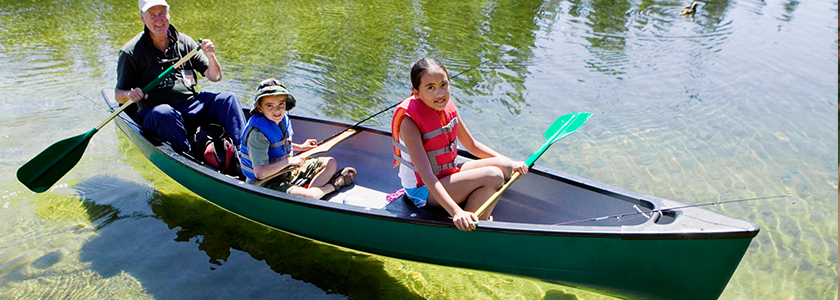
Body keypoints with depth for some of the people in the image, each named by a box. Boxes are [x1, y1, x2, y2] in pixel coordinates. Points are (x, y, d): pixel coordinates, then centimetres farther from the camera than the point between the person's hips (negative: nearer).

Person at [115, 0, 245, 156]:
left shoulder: (184, 42, 9)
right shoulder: (131, 52, 0)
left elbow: (215, 77, 8)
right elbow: (118, 95, 4)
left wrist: (211, 56, -11)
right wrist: (129, 95, -20)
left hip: (191, 106, 4)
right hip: (154, 116, -3)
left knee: (228, 99, -17)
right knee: (165, 114, -37)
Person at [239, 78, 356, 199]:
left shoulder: (283, 119, -1)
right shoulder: (257, 133, -27)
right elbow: (260, 173, -33)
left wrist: (300, 147, 18)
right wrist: (289, 161, -24)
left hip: (289, 171, 9)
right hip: (267, 181, -9)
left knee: (331, 163, 9)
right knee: (307, 197, -33)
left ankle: (311, 188, -12)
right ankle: (334, 185, -4)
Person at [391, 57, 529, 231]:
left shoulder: (447, 106, -4)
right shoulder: (409, 121, -26)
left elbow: (471, 144, 10)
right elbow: (427, 176, -32)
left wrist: (509, 163, 2)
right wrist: (456, 212, -43)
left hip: (447, 175, 8)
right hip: (423, 191, -8)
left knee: (503, 167, -4)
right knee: (493, 176, -22)